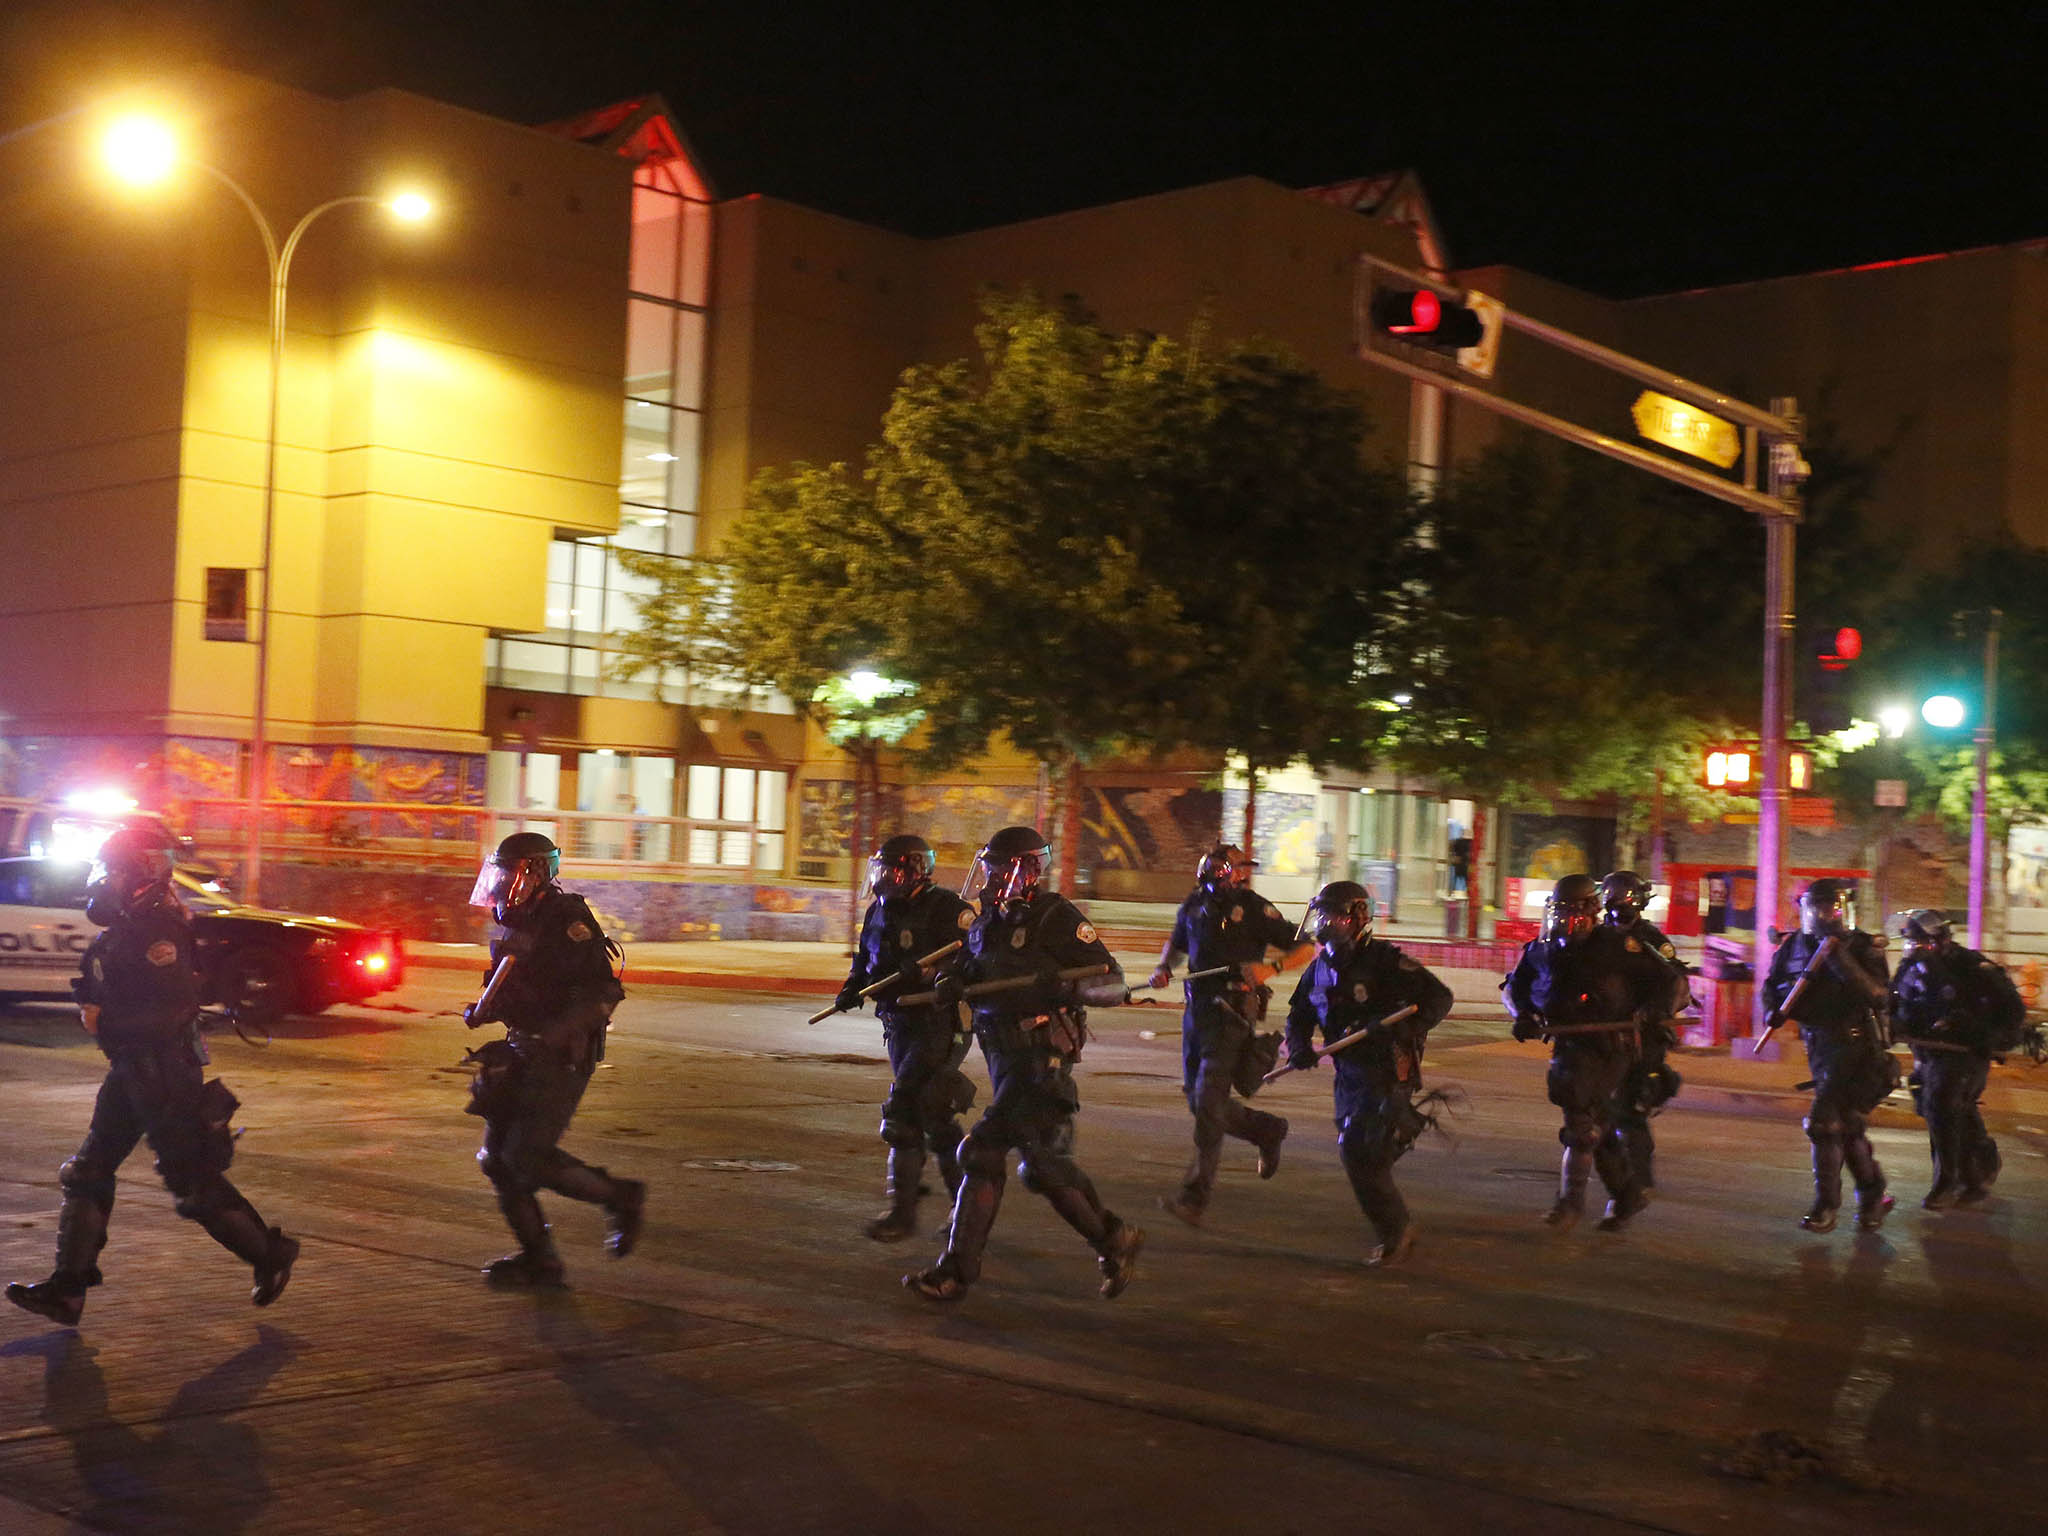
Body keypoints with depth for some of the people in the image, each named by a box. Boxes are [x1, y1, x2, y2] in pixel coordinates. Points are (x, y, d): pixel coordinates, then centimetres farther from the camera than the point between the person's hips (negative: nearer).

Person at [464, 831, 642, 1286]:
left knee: (527, 1159, -12)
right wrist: (482, 1010, 9)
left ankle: (621, 1197, 7)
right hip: (522, 1053, 9)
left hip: (563, 1058, -9)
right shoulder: (515, 924, 14)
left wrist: (557, 1031, -29)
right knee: (498, 1158, 5)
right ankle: (538, 1257, 13)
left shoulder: (566, 920, -14)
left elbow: (604, 991, -21)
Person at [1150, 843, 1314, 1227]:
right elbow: (1176, 941, 28)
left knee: (1208, 1103, -12)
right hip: (1196, 1012, 7)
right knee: (1199, 1101, 13)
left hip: (1233, 1016, -7)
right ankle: (1269, 1130, 36)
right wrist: (1163, 968, 9)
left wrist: (1271, 968, -20)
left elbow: (1306, 948, -5)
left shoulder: (1253, 908, -8)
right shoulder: (1194, 904, 9)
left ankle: (1194, 1198, -10)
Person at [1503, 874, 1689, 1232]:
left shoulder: (1617, 946, -11)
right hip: (1567, 1045, 6)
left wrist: (1650, 1012, -23)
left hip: (1608, 1046, -6)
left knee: (1583, 1122, -14)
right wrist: (1522, 1015, 1)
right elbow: (1514, 986, 21)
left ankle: (1571, 1201, -8)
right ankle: (1627, 1194, 28)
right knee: (1599, 1127, 13)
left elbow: (1672, 981, -6)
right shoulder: (1543, 950, 6)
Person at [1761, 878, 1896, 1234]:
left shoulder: (1863, 948, -10)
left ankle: (1826, 1205, -4)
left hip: (1854, 1046, -6)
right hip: (1818, 1046, 6)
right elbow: (1772, 985, 17)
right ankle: (1873, 1195, 29)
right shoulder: (1794, 947, 5)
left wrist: (1841, 960, -30)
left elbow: (1877, 995, -23)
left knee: (1824, 1121, -13)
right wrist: (1774, 1009, -4)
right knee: (1847, 1125, 14)